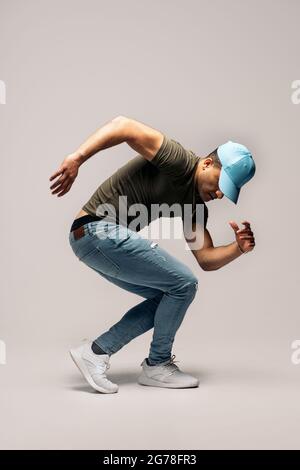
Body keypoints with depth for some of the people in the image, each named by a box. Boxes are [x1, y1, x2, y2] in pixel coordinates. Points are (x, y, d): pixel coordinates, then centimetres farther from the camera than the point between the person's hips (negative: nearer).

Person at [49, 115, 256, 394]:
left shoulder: (195, 203, 12)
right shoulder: (178, 161, -14)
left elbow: (206, 259, 10)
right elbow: (123, 125, -23)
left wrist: (239, 247, -8)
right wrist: (76, 159, -32)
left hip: (95, 240, 10)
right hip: (99, 231, -10)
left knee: (168, 297, 14)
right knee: (184, 284, -7)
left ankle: (97, 352, 10)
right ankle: (157, 365, 10)